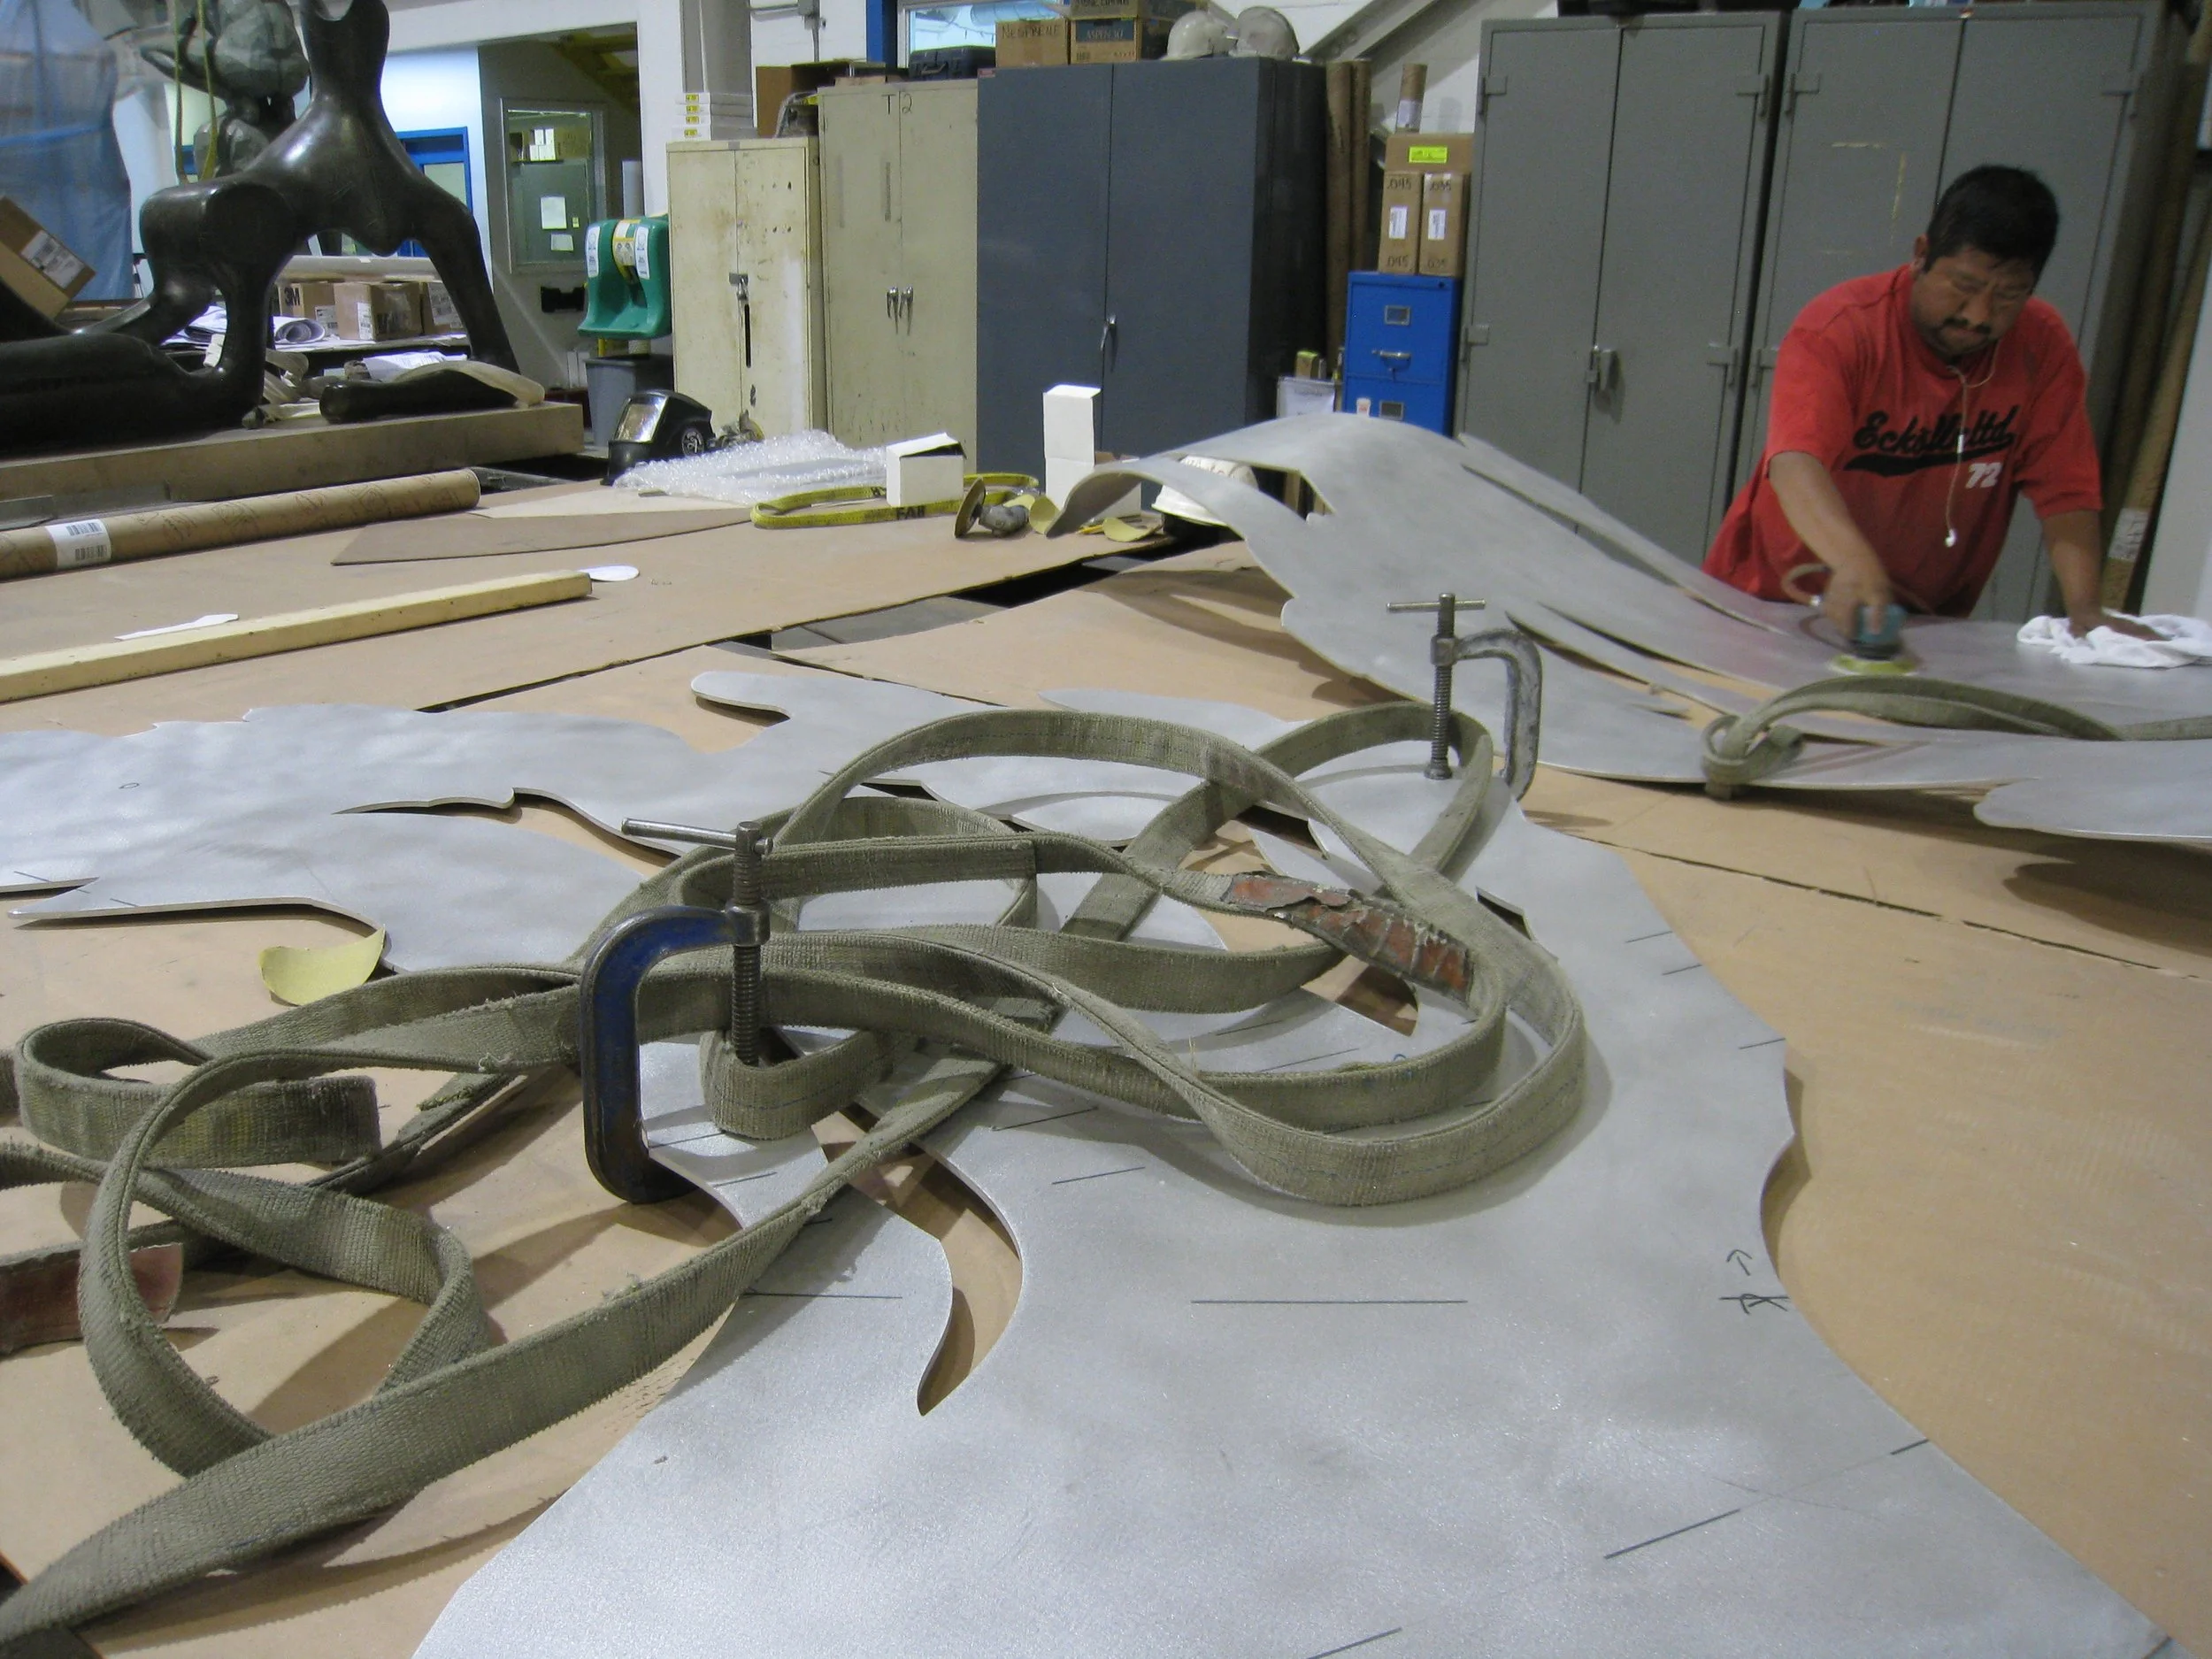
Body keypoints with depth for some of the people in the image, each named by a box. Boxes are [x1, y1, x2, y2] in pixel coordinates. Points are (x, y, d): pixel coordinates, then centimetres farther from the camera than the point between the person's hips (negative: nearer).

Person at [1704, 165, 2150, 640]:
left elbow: (2065, 493, -3)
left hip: (1925, 626, 3)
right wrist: (1854, 562, -48)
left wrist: (2084, 608, -19)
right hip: (1771, 602, -3)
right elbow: (1795, 463, -31)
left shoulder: (2044, 347, -3)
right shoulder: (1841, 328, -16)